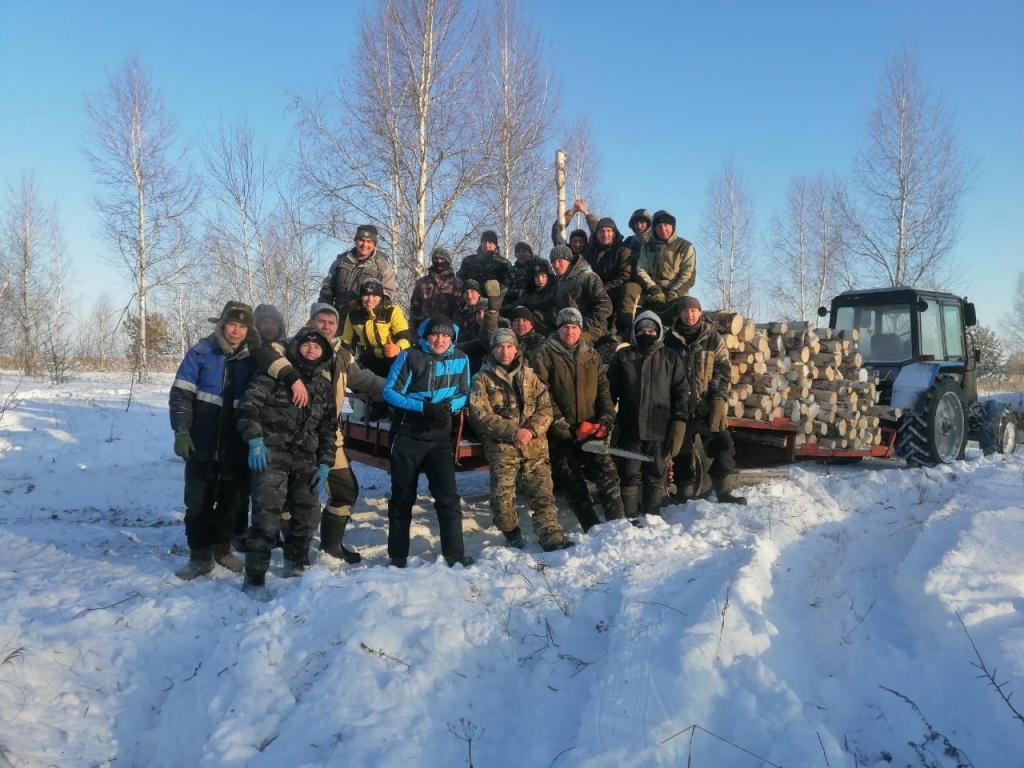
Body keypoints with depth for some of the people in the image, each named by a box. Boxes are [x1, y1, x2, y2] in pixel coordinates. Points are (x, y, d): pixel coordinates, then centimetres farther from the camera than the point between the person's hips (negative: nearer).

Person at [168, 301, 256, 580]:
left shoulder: (252, 360, 2)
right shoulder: (201, 354, -3)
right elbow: (180, 395, -4)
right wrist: (181, 431, -13)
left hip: (238, 449, 2)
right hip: (203, 445, -2)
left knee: (234, 501, 10)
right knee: (199, 501, 5)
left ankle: (222, 548, 28)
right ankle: (200, 556, 17)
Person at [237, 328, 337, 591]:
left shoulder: (324, 386, 18)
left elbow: (328, 428, 19)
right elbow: (250, 403, -6)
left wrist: (324, 464, 10)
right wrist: (254, 439, -17)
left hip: (305, 458, 6)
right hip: (271, 453, -6)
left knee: (308, 513, 10)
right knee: (267, 514, -14)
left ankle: (296, 565, 30)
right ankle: (254, 577, -7)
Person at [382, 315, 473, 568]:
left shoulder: (460, 359, -2)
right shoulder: (410, 357, -10)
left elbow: (464, 393, 7)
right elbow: (390, 391, -10)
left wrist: (449, 406, -16)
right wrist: (424, 407, -21)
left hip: (440, 436, 2)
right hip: (407, 435, -1)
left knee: (448, 496, -5)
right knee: (403, 497, 9)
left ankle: (455, 554, 4)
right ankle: (398, 556, 23)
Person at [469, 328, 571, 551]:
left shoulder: (529, 375, 14)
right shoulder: (483, 379, 4)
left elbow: (545, 408, 8)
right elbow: (481, 415, -7)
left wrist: (531, 430, -12)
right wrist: (513, 432, -16)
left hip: (535, 445, 2)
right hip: (501, 447, -2)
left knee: (543, 492, -3)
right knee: (502, 496, -5)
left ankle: (551, 537, 0)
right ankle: (511, 531, 20)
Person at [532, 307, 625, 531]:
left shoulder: (590, 355, 11)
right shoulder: (545, 355, -3)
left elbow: (603, 388, 10)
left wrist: (607, 417, -4)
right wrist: (559, 424, -14)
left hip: (592, 428, 3)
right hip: (561, 434, -3)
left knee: (607, 474, -4)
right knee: (573, 484, 4)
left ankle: (617, 523, 4)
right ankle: (593, 529, 13)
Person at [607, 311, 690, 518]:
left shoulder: (671, 359, 10)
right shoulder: (623, 356, 11)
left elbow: (682, 394, 6)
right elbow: (610, 390, 10)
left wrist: (678, 426, -3)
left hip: (660, 431, 0)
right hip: (629, 430, 0)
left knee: (656, 477, 4)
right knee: (630, 477, 1)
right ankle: (630, 519, 8)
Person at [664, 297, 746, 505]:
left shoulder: (713, 338, 2)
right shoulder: (672, 340, 4)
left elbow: (723, 370, 1)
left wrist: (719, 398, -11)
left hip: (708, 406, 0)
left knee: (723, 447, -3)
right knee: (682, 453, 6)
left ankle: (723, 492, 10)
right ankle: (684, 494, 17)